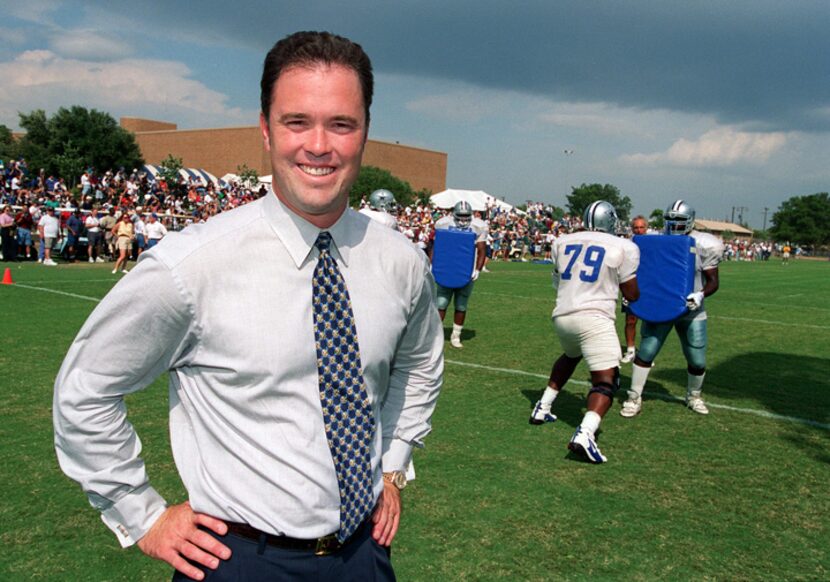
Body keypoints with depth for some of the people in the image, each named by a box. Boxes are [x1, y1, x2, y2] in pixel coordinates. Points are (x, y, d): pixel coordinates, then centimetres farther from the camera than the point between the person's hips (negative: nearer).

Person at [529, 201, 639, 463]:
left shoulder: (562, 243, 11)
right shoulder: (623, 248, 1)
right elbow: (632, 295, 7)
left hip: (562, 316, 6)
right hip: (594, 318, -5)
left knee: (570, 356, 34)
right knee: (606, 380, -4)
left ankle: (542, 408, 37)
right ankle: (585, 433, -27)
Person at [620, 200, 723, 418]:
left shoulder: (703, 246, -11)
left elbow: (713, 281, -9)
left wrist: (701, 295, -29)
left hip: (691, 311, 0)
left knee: (697, 360, 7)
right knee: (645, 352, -6)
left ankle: (693, 396, 35)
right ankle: (634, 398, 8)